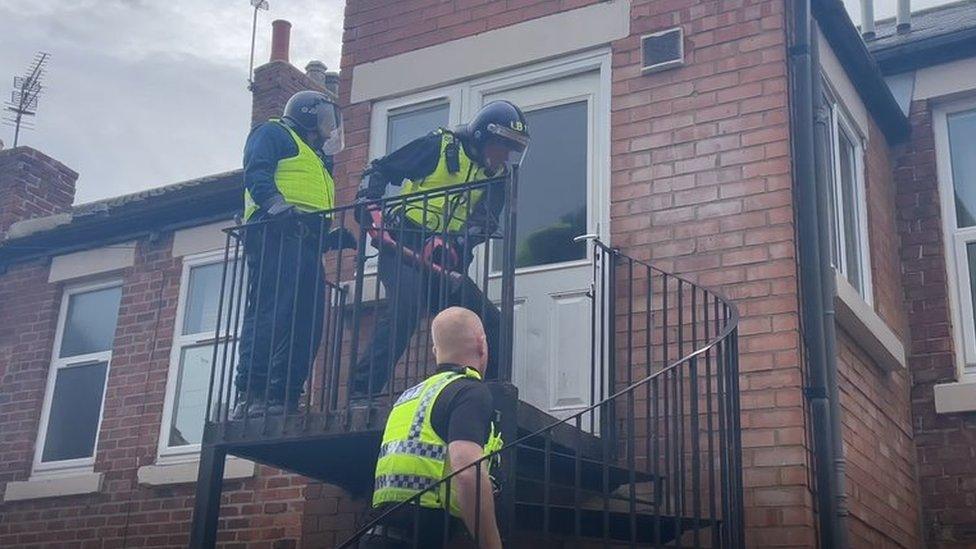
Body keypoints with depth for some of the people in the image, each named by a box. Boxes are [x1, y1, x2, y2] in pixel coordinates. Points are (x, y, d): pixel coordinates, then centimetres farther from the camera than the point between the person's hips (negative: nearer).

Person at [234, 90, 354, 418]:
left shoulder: (316, 160, 36)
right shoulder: (272, 133, 12)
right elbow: (256, 174, -8)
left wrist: (336, 237, 12)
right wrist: (279, 207, -24)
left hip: (306, 244, 9)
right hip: (276, 235, -9)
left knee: (307, 324, -1)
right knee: (271, 312, -20)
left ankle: (283, 398, -2)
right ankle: (250, 396, -25)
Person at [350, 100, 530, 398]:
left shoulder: (495, 177, 13)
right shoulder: (439, 146, -1)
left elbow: (483, 223, -3)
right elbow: (379, 170, 3)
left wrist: (453, 245, -23)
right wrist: (367, 204, -15)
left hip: (446, 261, 6)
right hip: (403, 248, -6)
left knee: (491, 325, -1)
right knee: (405, 308, -29)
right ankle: (362, 391, -25)